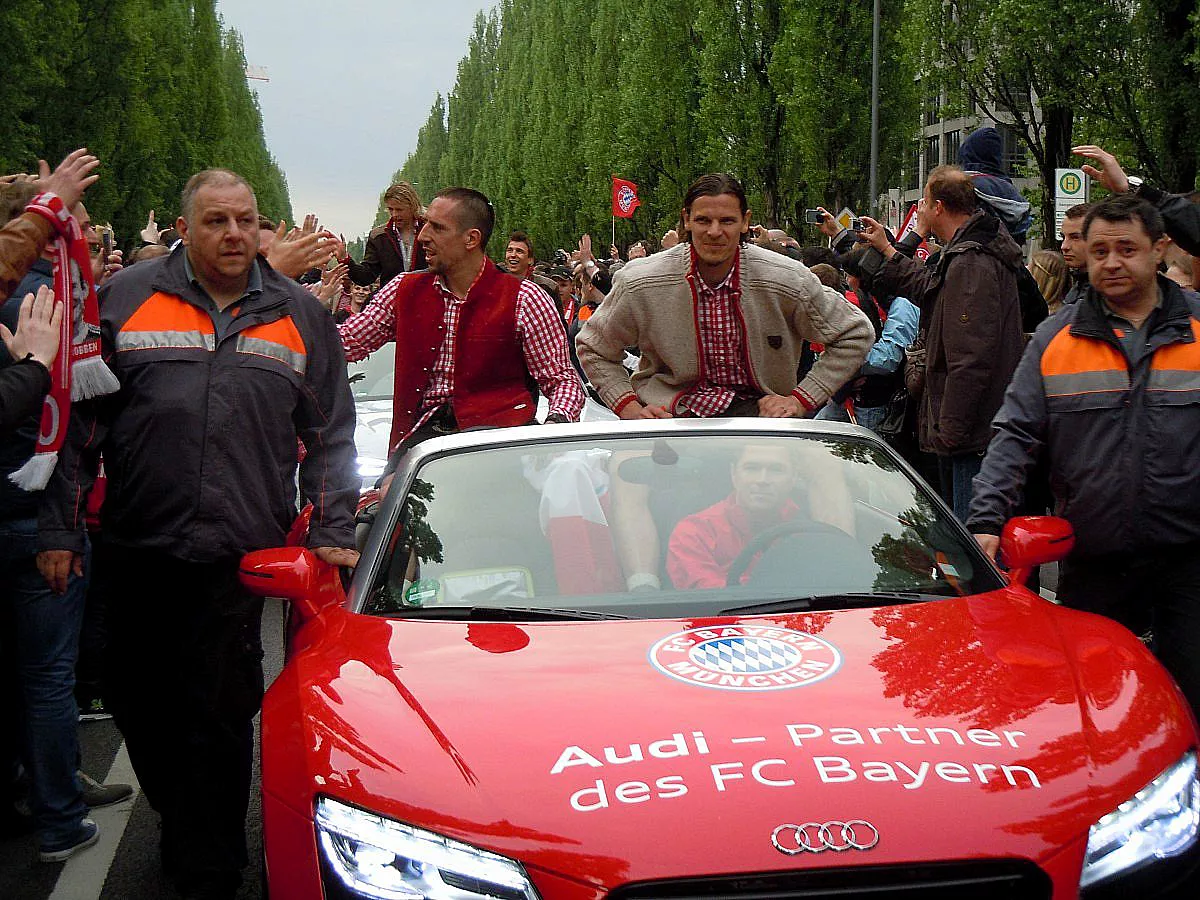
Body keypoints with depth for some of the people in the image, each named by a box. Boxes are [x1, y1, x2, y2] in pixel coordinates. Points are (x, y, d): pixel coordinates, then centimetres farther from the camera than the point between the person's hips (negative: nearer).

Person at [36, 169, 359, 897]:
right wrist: (61, 528, 2)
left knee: (219, 718, 1)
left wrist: (334, 532, 5)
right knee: (138, 705, 12)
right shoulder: (125, 301, 5)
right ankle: (182, 824, 37)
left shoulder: (301, 316, 9)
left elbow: (331, 436, 12)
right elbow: (79, 421, 6)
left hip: (243, 561, -1)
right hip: (138, 555, 1)